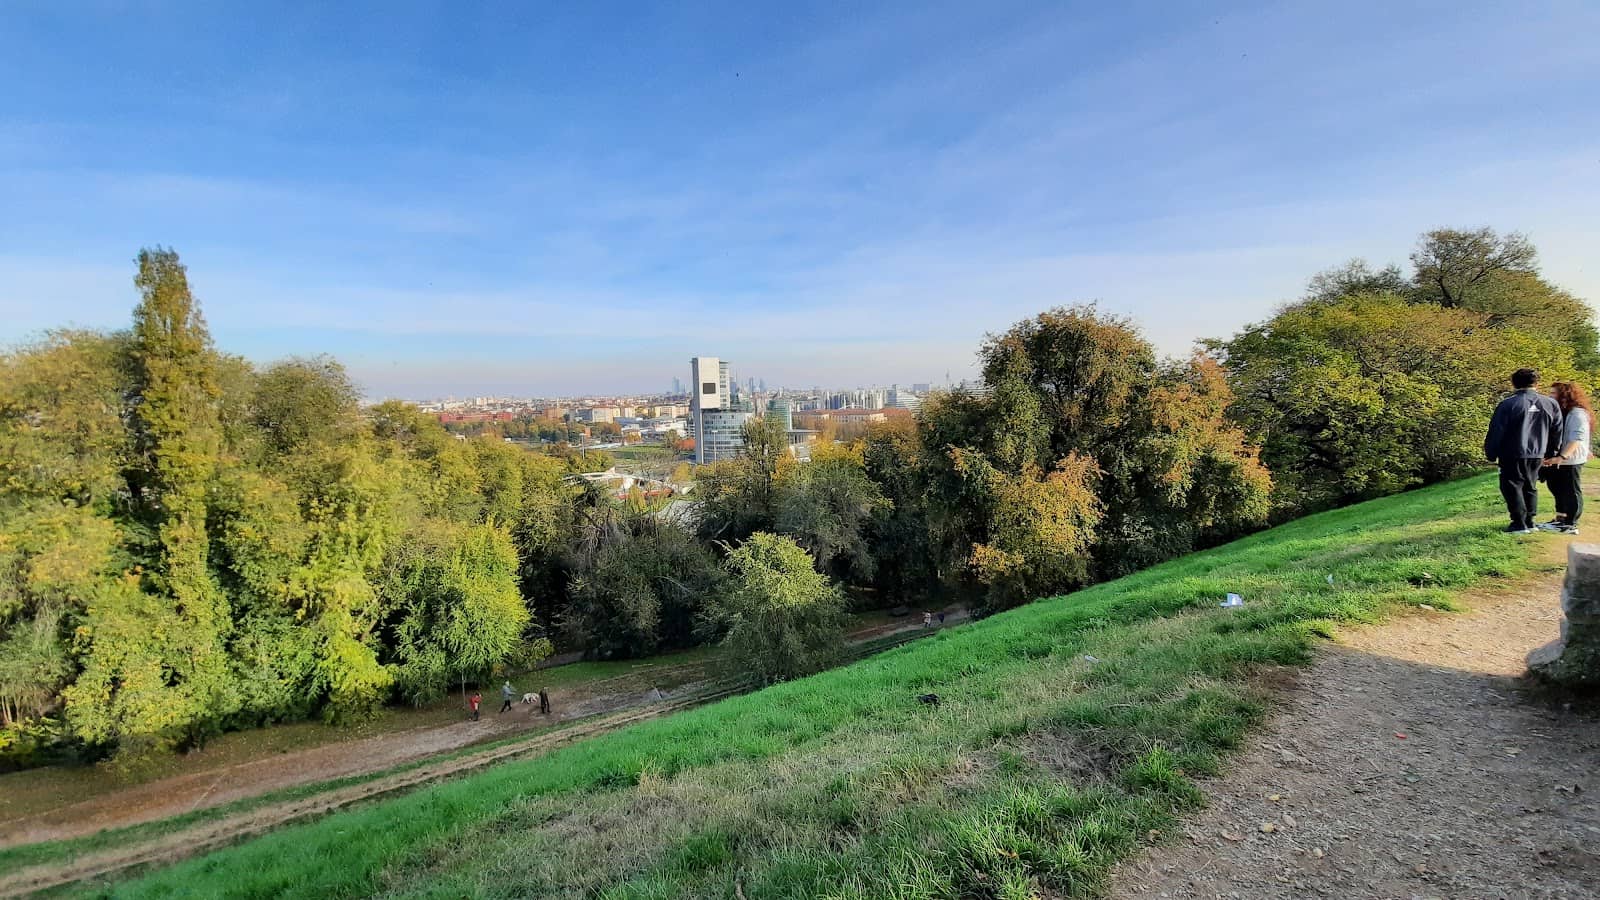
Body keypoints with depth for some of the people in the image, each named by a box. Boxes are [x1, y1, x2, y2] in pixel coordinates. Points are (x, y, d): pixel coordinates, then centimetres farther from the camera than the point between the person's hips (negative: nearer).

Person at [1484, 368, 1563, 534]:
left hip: (1513, 456, -5)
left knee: (1512, 487, 2)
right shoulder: (1551, 404, 5)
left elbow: (1496, 432, -10)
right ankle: (1529, 522, 21)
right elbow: (1557, 432, 13)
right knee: (1530, 487, 17)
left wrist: (1491, 455, -1)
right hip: (1537, 456, 5)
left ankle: (1520, 524, 0)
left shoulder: (1508, 404, -11)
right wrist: (1550, 453, 22)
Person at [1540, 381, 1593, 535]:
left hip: (1571, 460, -8)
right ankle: (1560, 520, 28)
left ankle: (1571, 525, 7)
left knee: (1571, 492, 0)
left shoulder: (1577, 413, -14)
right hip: (1555, 460, 8)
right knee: (1558, 490, 16)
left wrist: (1562, 457, -34)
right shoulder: (1558, 412, 12)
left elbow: (1577, 438, -24)